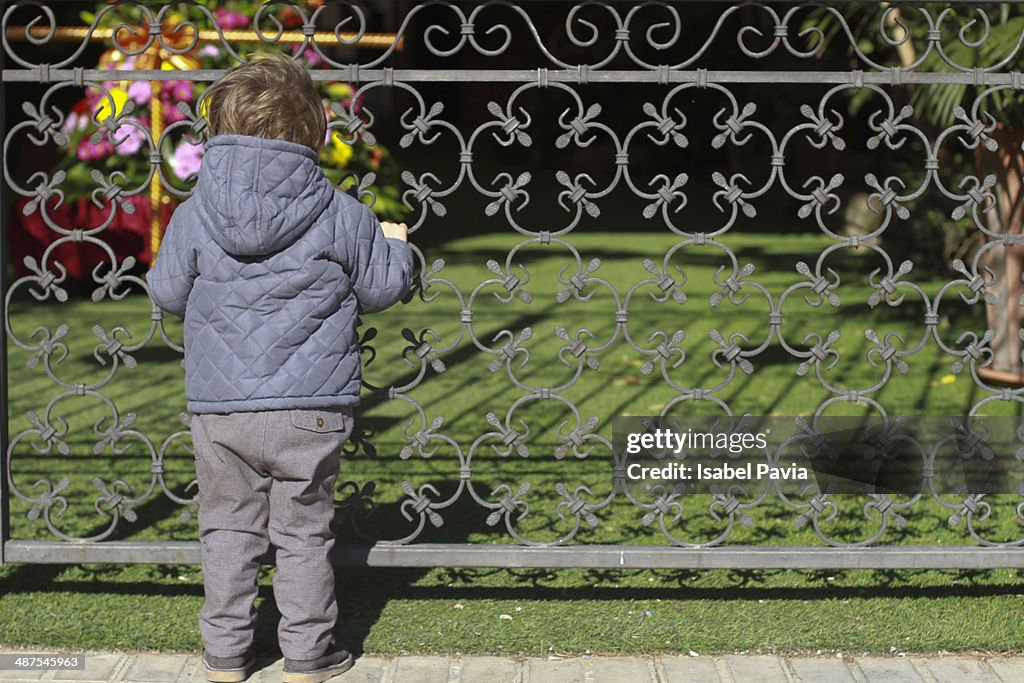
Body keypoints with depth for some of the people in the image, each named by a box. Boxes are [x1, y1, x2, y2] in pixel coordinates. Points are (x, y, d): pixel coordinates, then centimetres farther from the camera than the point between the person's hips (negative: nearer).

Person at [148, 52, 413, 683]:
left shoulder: (194, 214, -5)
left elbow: (168, 293, 5)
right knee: (303, 528, 11)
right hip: (308, 409, -1)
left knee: (229, 526, 14)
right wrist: (395, 245, 24)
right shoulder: (342, 216, -8)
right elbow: (383, 287, 3)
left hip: (219, 409, 1)